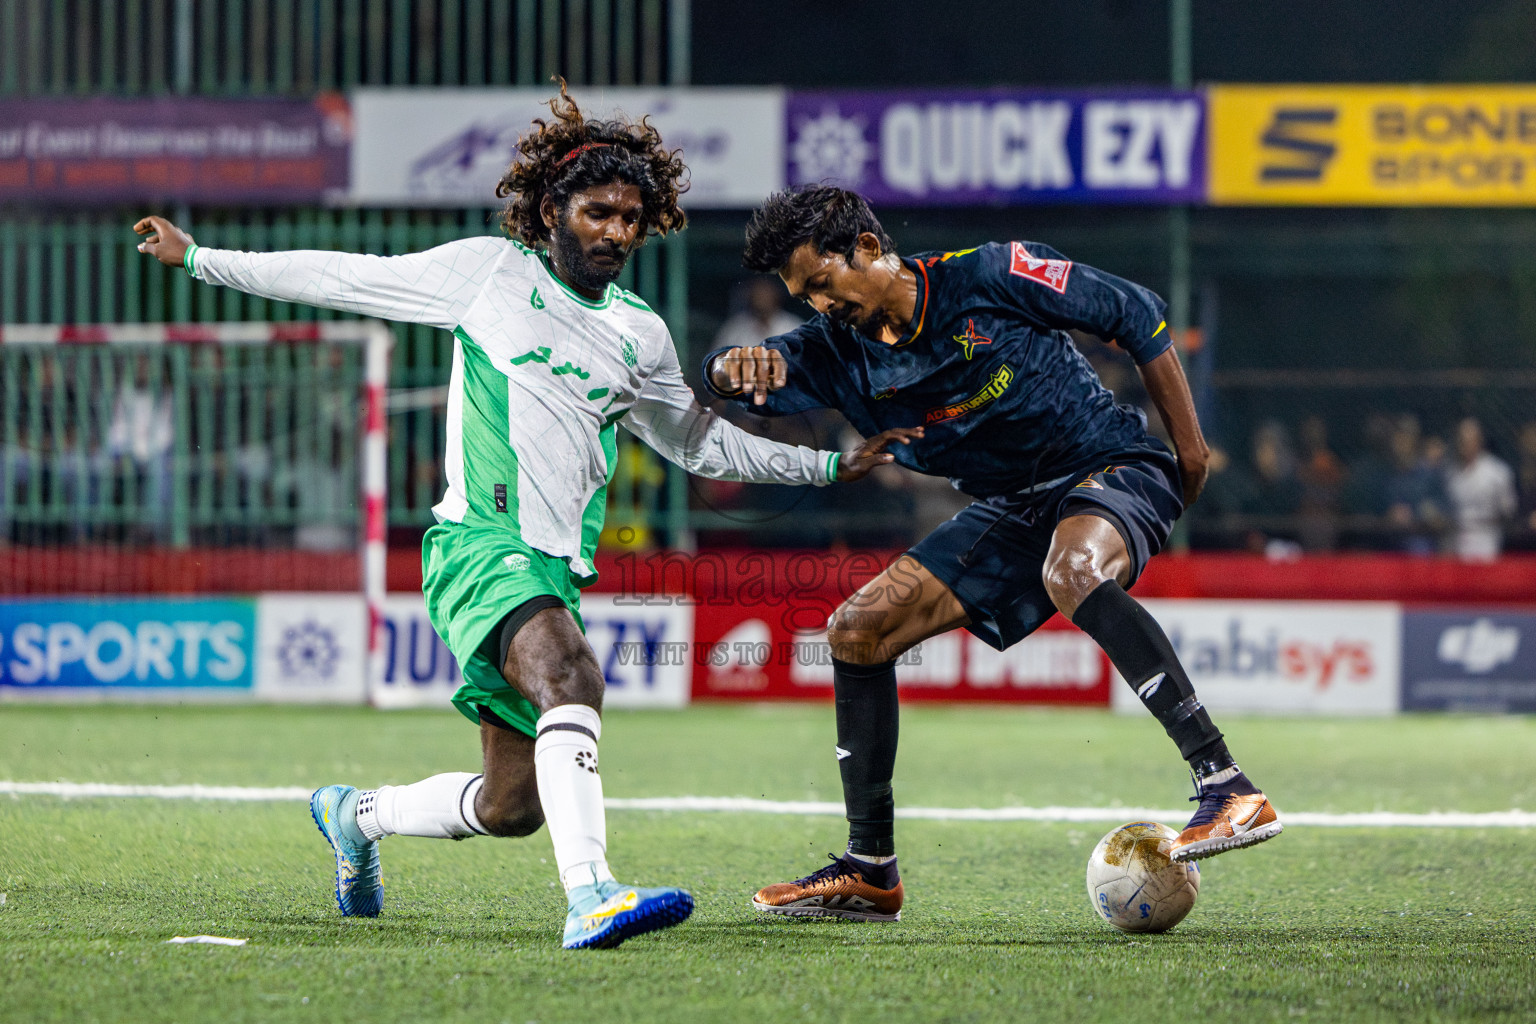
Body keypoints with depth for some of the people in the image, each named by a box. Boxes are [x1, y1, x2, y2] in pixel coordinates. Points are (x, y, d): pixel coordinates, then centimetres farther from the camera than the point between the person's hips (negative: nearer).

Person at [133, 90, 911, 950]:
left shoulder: (640, 336, 17)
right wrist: (201, 259, 12)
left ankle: (356, 815, 35)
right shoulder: (488, 272, 4)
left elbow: (699, 443, 32)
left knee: (514, 806, 6)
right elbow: (343, 279, 11)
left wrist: (829, 466, 29)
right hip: (480, 543, -6)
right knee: (572, 677, -35)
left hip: (559, 568, 6)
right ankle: (591, 896, -47)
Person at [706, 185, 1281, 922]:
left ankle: (1229, 790, -46)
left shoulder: (993, 278, -17)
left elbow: (1137, 316, -8)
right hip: (1011, 512, 7)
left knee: (1073, 572, -41)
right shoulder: (839, 350, -1)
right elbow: (721, 380, -8)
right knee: (856, 632, -1)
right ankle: (870, 871, 8)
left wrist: (1188, 444, -6)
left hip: (1116, 473, -7)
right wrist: (739, 365, -34)